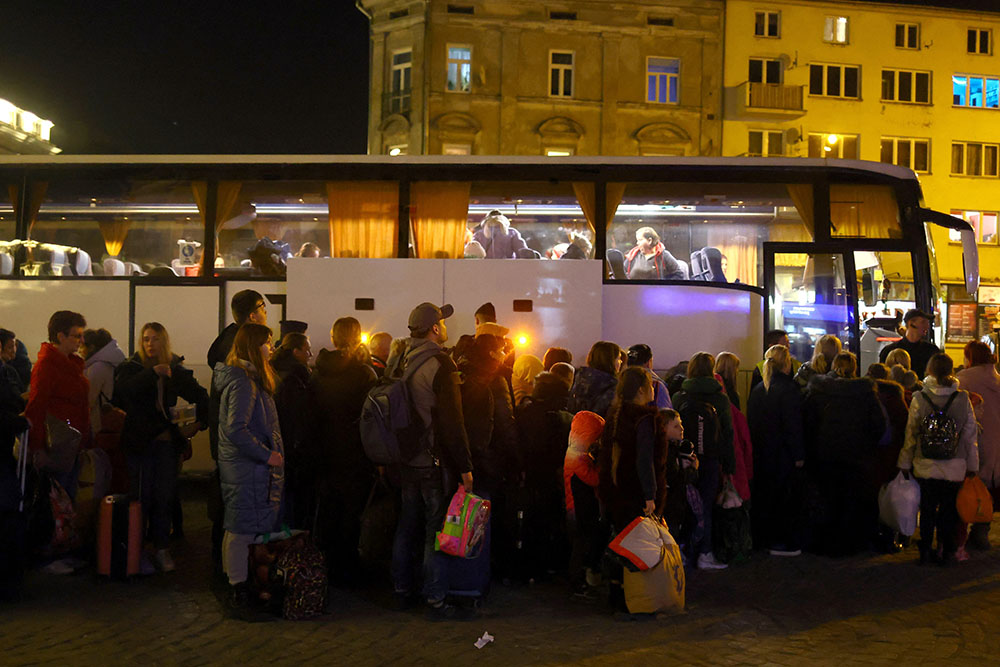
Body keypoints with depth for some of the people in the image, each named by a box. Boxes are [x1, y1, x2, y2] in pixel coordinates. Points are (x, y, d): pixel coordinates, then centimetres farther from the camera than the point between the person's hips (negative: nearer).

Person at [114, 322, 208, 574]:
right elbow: (123, 390, -20)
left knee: (165, 497, 4)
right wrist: (152, 374, -23)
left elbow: (201, 396, 16)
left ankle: (161, 549, 12)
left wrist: (199, 422, 4)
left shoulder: (176, 370, 9)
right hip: (140, 441, -2)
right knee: (141, 496, -4)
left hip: (167, 442, 2)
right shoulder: (131, 367, 2)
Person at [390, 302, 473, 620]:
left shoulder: (404, 363, 7)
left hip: (408, 460, 7)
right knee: (436, 531, -1)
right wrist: (465, 465, -15)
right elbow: (452, 420, -18)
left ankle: (402, 591, 25)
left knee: (406, 528, 15)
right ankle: (435, 599, 3)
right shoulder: (441, 364, -15)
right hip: (436, 462, -7)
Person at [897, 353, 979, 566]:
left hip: (926, 466, 0)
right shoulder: (963, 399, -6)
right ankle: (948, 552, 16)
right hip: (955, 468, 0)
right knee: (950, 510, 11)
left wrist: (905, 463, 8)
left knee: (927, 510, 11)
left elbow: (910, 435, -2)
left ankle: (926, 551, 16)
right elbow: (970, 434, 1)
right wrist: (972, 465, 10)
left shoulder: (919, 398, -8)